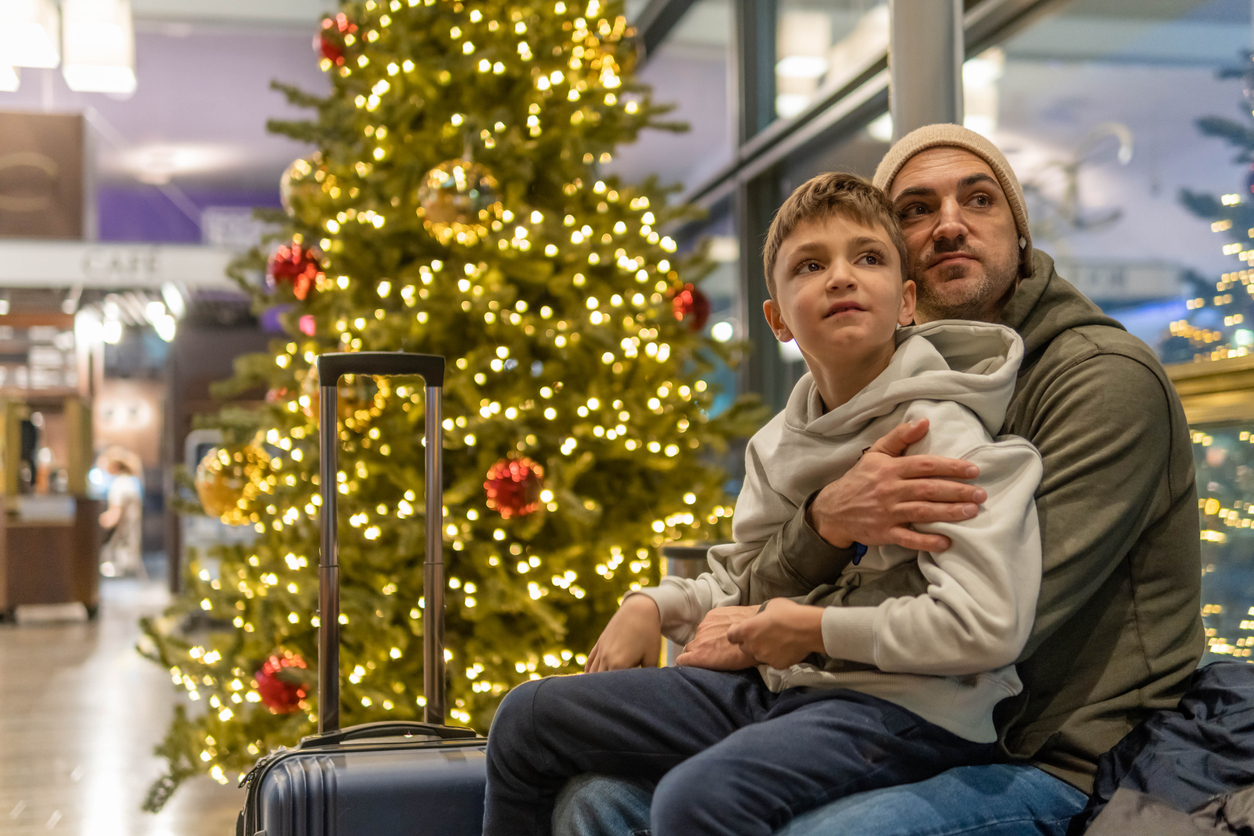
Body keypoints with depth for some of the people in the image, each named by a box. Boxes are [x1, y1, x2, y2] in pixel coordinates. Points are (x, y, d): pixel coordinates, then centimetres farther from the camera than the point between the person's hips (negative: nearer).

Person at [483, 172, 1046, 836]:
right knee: (527, 720, 7)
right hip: (775, 688, 8)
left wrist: (816, 629, -14)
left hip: (903, 707, -8)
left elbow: (986, 626, -24)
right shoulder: (780, 442, 11)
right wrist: (653, 606, 4)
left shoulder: (942, 433, -13)